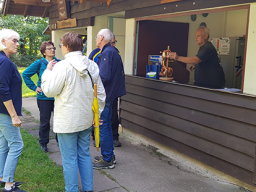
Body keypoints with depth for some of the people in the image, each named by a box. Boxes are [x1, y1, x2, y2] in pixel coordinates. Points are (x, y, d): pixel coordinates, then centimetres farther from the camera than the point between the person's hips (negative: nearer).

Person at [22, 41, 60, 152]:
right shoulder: (39, 63, -5)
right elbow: (25, 74, 2)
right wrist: (34, 87, -2)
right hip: (44, 98, -2)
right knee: (45, 122, 8)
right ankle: (43, 143, 24)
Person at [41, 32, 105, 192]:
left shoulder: (62, 66, -18)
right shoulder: (92, 66, 3)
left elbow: (49, 91, -11)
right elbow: (101, 93, 8)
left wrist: (48, 71, 3)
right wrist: (97, 113, 18)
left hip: (67, 122, -6)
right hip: (86, 119, 7)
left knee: (70, 159, 6)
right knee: (85, 155, 18)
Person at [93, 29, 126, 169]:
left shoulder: (106, 53, -18)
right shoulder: (113, 51, 14)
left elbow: (104, 77, -28)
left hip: (104, 96, -10)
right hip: (110, 94, 10)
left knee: (102, 127, -2)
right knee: (107, 126, 18)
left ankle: (107, 160, 8)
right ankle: (109, 155, 30)